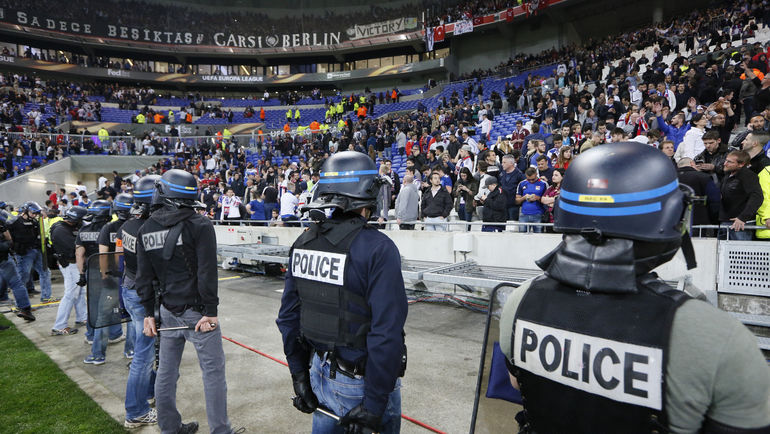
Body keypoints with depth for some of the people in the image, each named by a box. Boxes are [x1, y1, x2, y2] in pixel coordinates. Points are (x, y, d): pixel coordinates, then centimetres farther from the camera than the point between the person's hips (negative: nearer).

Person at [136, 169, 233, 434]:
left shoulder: (146, 229, 5)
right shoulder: (200, 225, -11)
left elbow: (144, 277, 8)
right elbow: (207, 272, -17)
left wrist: (148, 313, 13)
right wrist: (210, 311, -14)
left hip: (167, 312, 6)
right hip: (197, 310, -6)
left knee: (166, 372, 17)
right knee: (213, 371, 3)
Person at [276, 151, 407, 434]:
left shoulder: (303, 242, -1)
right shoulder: (378, 249, -21)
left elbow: (288, 317, 5)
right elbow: (386, 335, -25)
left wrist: (300, 377, 14)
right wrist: (373, 406, -16)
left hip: (320, 373, 6)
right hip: (361, 382, -6)